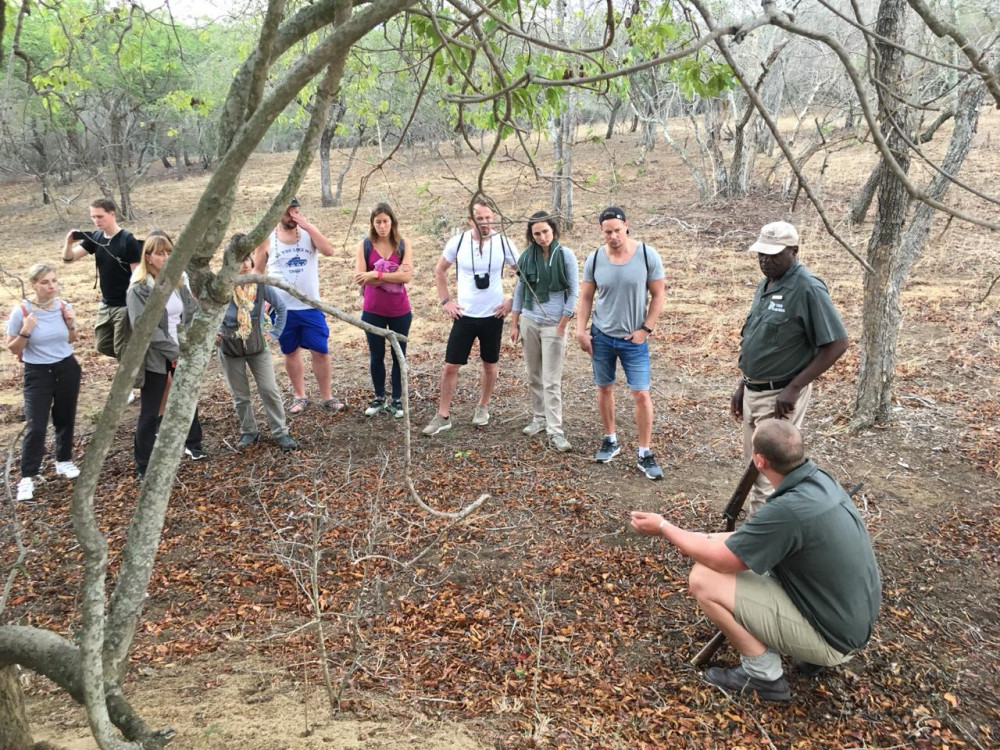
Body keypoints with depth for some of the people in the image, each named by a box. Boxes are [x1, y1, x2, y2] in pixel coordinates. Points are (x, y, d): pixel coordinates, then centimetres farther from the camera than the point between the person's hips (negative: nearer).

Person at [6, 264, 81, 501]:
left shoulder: (64, 306, -5)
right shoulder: (21, 311, -16)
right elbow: (13, 349, -8)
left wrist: (70, 324, -9)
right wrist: (25, 331, -25)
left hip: (67, 368, 4)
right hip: (38, 373, -3)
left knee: (65, 418, 16)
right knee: (36, 426, -5)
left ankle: (64, 461, 35)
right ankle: (27, 478, 5)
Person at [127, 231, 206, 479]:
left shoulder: (178, 282, 5)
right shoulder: (139, 290, -13)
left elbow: (193, 313, 5)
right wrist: (174, 352, -21)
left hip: (183, 354, 6)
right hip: (155, 358, -6)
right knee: (149, 413, 2)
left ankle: (193, 445, 44)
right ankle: (144, 467, 13)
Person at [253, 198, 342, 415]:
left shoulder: (309, 232, -2)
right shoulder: (267, 240, -3)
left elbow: (329, 251, -20)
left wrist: (307, 225, -23)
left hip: (311, 306, 0)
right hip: (282, 308, 0)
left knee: (321, 351, 2)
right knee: (291, 352, 12)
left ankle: (327, 396, 15)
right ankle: (299, 395, 27)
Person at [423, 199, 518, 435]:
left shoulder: (503, 243, -8)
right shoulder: (458, 242, -7)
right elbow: (439, 271, 8)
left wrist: (513, 301, -1)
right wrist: (446, 301, 2)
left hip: (493, 316, 0)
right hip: (464, 316, 0)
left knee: (490, 364, 14)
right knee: (450, 366, -1)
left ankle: (482, 408, 34)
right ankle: (443, 416, 11)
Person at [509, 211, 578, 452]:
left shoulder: (566, 255, -7)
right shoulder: (526, 256, 2)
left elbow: (574, 292, -6)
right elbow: (519, 290, 9)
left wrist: (562, 325, -9)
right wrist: (514, 324, 7)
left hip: (553, 324, -4)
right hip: (529, 322, 4)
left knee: (551, 381, -4)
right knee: (534, 376, 12)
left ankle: (555, 431, -1)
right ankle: (539, 418, 27)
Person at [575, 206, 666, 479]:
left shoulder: (648, 255, -11)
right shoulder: (594, 259, -5)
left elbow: (658, 294, -4)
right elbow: (586, 297, 4)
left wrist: (646, 329, -8)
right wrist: (581, 330, -3)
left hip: (634, 338, -2)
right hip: (601, 336, 2)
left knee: (641, 393, -4)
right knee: (604, 388, 12)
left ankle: (644, 453, 8)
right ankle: (610, 440, 30)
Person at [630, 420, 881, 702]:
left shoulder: (789, 510, -31)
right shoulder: (819, 479, -4)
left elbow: (720, 559, -18)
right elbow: (757, 537, 12)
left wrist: (663, 527, -6)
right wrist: (709, 539, 11)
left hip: (834, 635, -8)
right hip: (855, 616, 8)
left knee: (704, 580, -12)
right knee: (747, 551, 19)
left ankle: (764, 676, 4)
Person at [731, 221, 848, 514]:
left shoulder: (807, 289, -18)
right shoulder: (766, 284, 9)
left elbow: (837, 344, -20)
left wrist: (793, 388, -21)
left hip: (780, 396, -9)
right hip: (754, 392, 9)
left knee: (770, 475, -4)